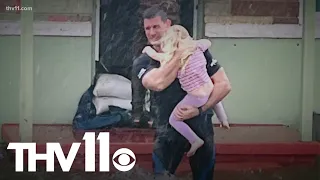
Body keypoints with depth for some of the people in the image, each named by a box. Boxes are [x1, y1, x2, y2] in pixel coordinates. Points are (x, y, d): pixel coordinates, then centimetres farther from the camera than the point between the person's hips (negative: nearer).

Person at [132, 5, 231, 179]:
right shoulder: (141, 62, -4)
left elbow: (224, 85, -6)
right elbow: (158, 83, -27)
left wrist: (200, 109, -19)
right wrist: (180, 52, -18)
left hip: (200, 128, 1)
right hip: (168, 131, 0)